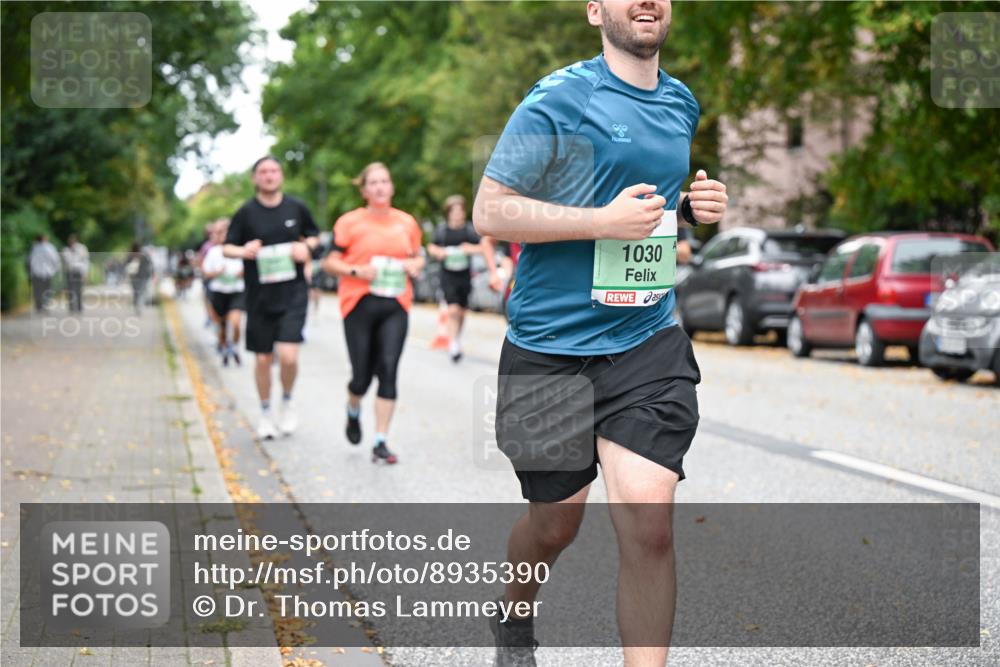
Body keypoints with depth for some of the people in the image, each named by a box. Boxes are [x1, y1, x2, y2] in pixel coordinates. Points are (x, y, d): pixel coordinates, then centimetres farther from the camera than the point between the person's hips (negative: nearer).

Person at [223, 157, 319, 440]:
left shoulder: (297, 208, 2)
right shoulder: (246, 212, -1)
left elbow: (314, 235, 17)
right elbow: (227, 247, 4)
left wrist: (306, 246, -6)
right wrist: (244, 251, -18)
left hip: (293, 294, 0)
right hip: (260, 297, 1)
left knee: (288, 356, -15)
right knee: (263, 359, 7)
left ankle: (287, 402, 13)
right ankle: (265, 414, 27)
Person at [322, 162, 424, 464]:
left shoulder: (407, 222, 11)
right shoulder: (350, 222, 0)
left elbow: (417, 256, 24)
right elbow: (329, 262, 1)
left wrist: (416, 264, 1)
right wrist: (356, 270, -16)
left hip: (395, 306, 2)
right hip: (360, 304, -2)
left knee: (388, 370, -9)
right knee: (362, 374, 0)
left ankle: (381, 442, -4)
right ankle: (353, 411, 37)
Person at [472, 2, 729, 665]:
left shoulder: (683, 104, 11)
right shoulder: (559, 99, -10)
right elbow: (489, 211, -11)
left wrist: (691, 205, 5)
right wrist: (604, 221, -20)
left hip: (648, 342, 4)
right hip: (551, 344, -4)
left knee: (648, 519, -12)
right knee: (556, 522, 11)